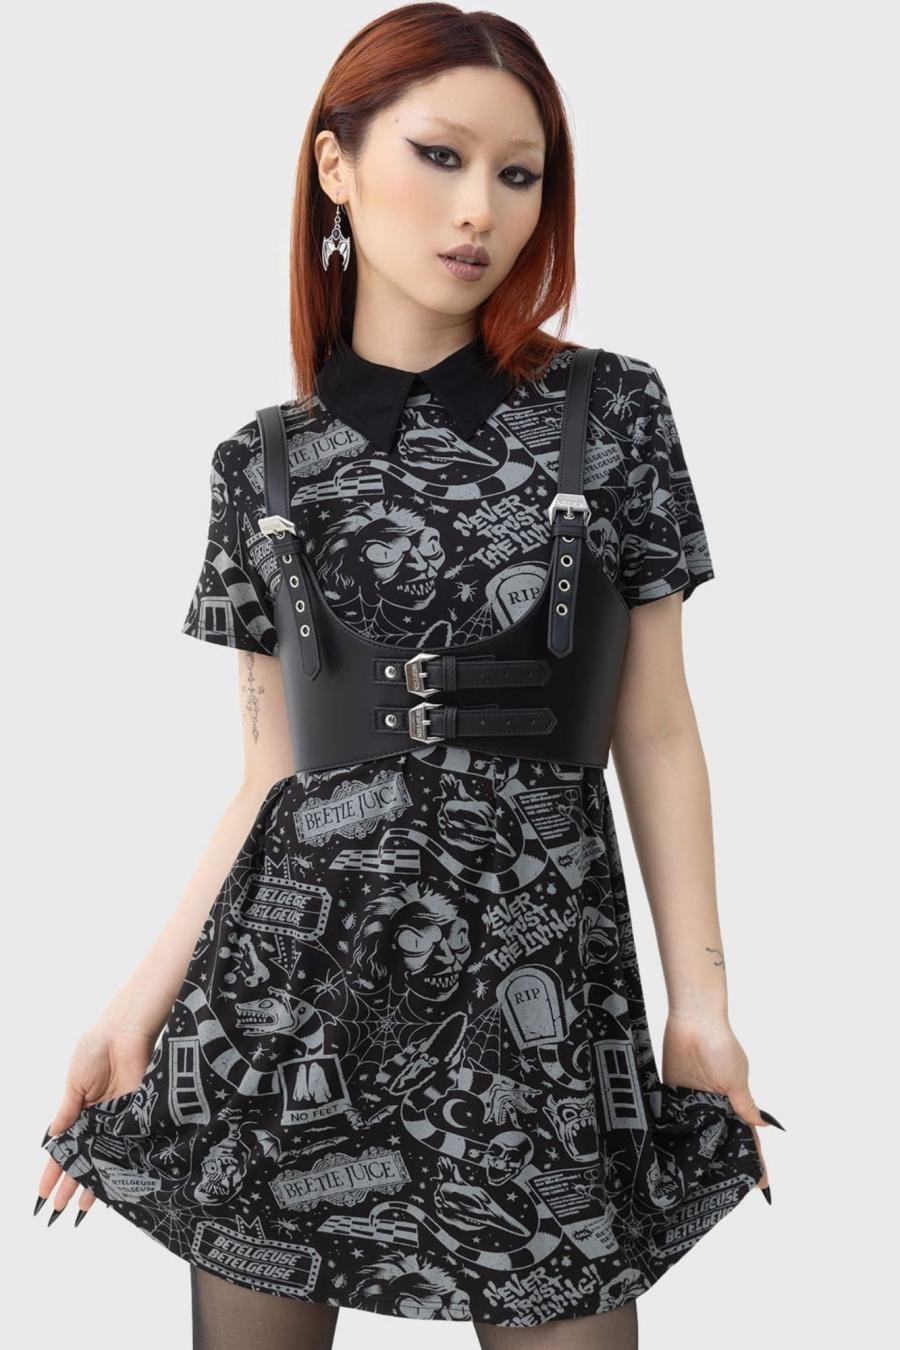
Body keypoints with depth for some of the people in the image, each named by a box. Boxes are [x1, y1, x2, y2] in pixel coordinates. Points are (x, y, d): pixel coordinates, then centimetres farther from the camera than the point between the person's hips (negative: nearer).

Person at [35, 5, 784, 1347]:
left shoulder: (611, 411, 2)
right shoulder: (263, 463, 5)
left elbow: (657, 732, 3)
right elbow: (269, 771, 8)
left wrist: (702, 999, 0)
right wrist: (142, 1000, 4)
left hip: (533, 981, -1)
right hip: (286, 991, 1)